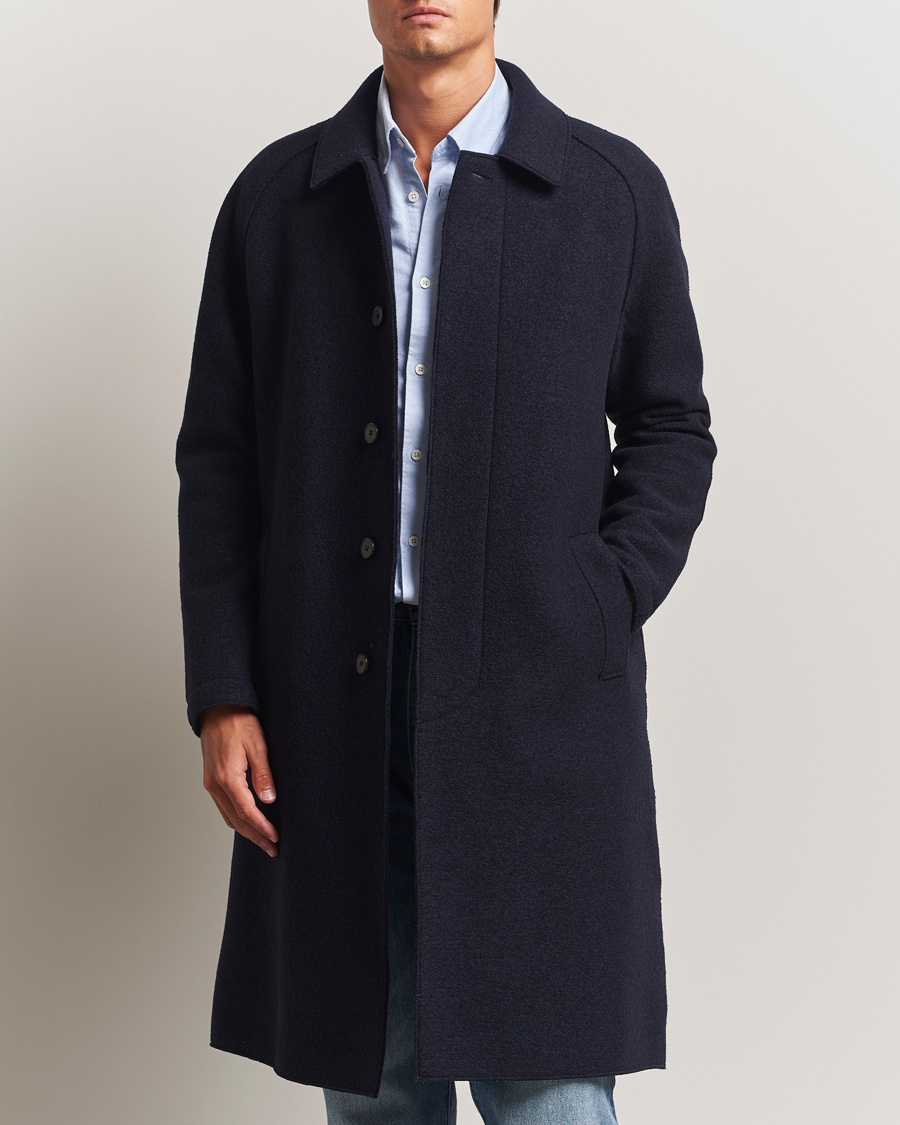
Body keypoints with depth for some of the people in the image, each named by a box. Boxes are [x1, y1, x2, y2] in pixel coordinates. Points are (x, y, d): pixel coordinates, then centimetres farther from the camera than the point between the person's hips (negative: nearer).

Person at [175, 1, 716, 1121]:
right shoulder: (274, 196, 8)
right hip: (329, 707, 2)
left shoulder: (614, 190, 3)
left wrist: (598, 618, -6)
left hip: (535, 701, -2)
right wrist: (221, 696, 1)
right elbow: (218, 453, 8)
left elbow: (671, 430, 9)